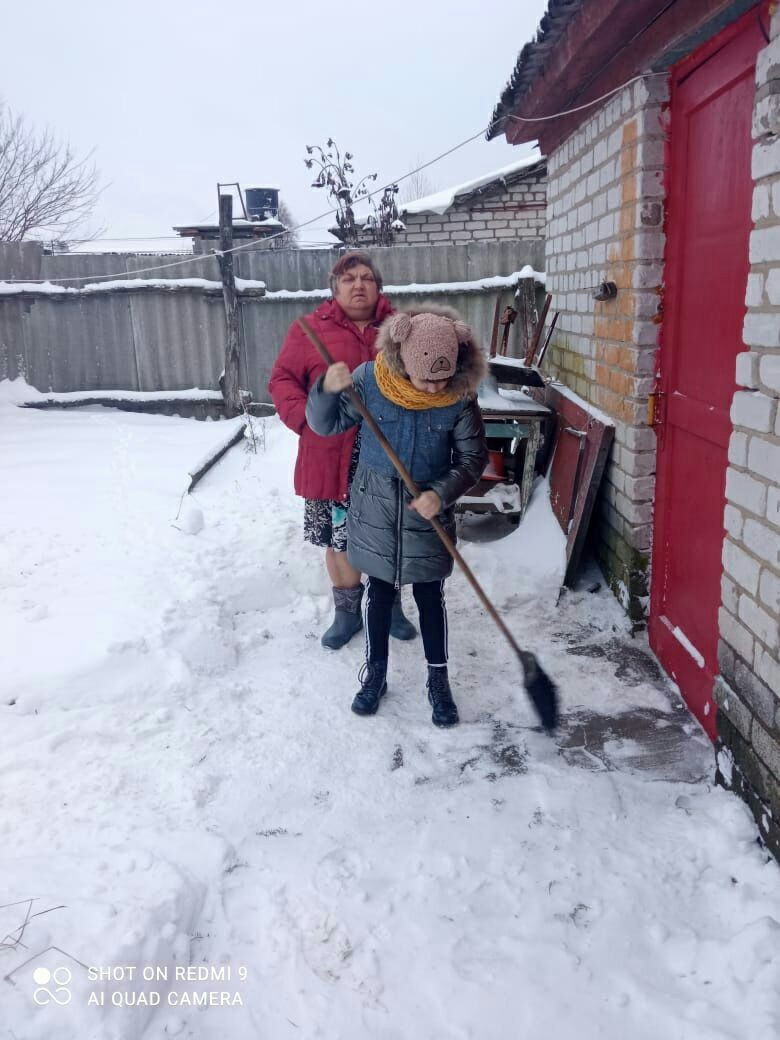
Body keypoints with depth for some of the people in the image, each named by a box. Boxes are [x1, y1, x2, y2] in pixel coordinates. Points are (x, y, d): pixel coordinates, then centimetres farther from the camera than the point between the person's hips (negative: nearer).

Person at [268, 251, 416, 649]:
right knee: (339, 538, 11)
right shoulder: (310, 330, 0)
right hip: (332, 457, -1)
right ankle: (347, 611, 30)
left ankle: (389, 606, 33)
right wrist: (304, 418, -17)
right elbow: (282, 379, 0)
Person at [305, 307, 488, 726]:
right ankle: (375, 673, 32)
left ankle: (438, 680, 28)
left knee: (430, 598, 11)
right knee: (378, 594, 14)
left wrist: (442, 493, -21)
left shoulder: (459, 397, -15)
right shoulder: (369, 380, -15)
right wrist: (328, 389, -26)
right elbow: (327, 425, -5)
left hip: (428, 514, 0)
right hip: (375, 509, 1)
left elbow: (473, 457, -5)